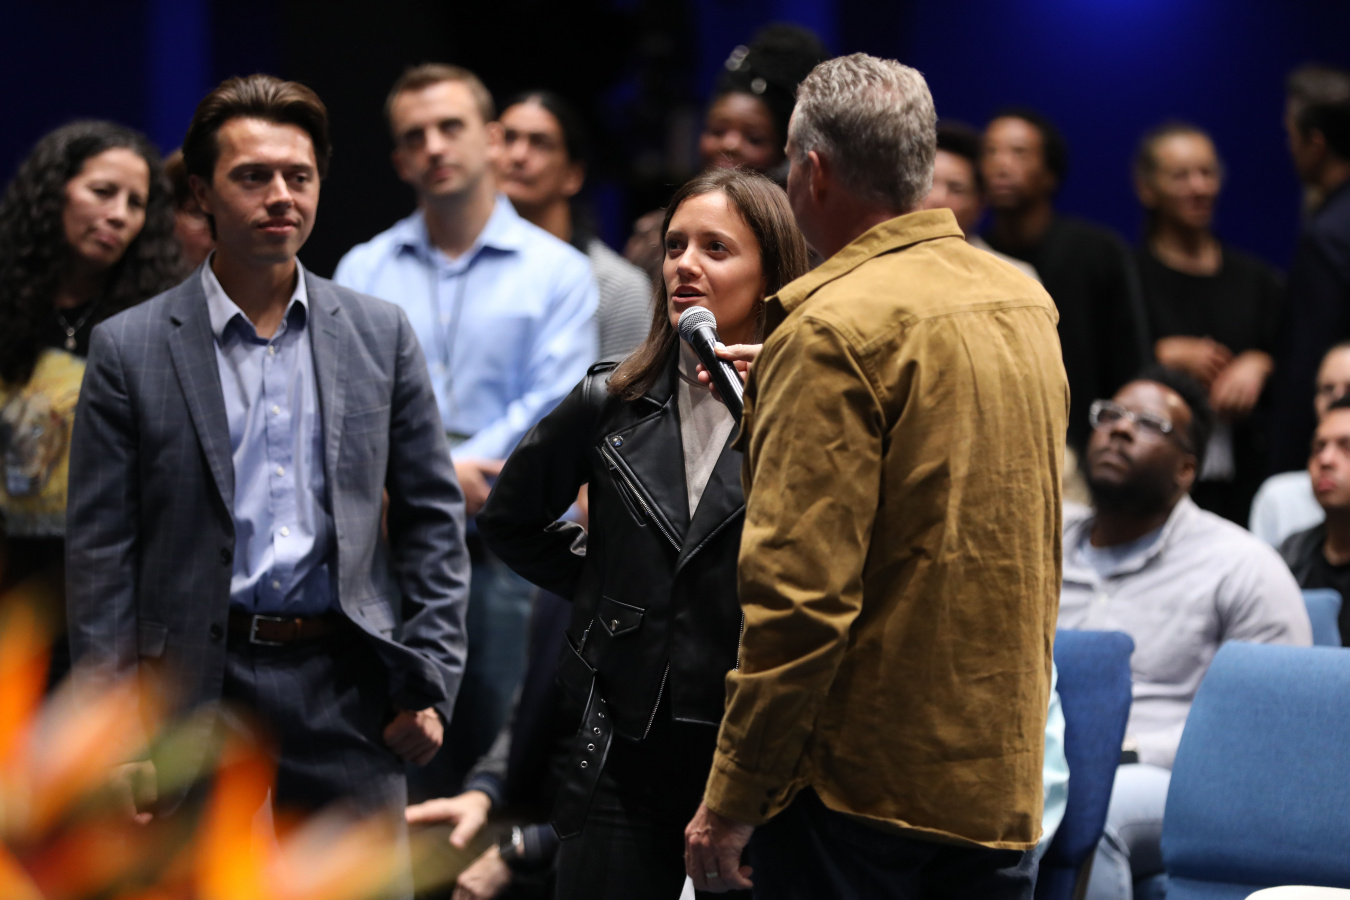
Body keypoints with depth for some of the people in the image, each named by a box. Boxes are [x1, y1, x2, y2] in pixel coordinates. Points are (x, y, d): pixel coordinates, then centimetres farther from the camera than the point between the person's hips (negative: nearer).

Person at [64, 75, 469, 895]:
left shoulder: (380, 334, 9)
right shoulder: (131, 350, 2)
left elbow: (434, 514, 11)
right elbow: (101, 554, 0)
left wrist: (431, 680, 3)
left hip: (348, 686, 2)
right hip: (201, 692, -2)